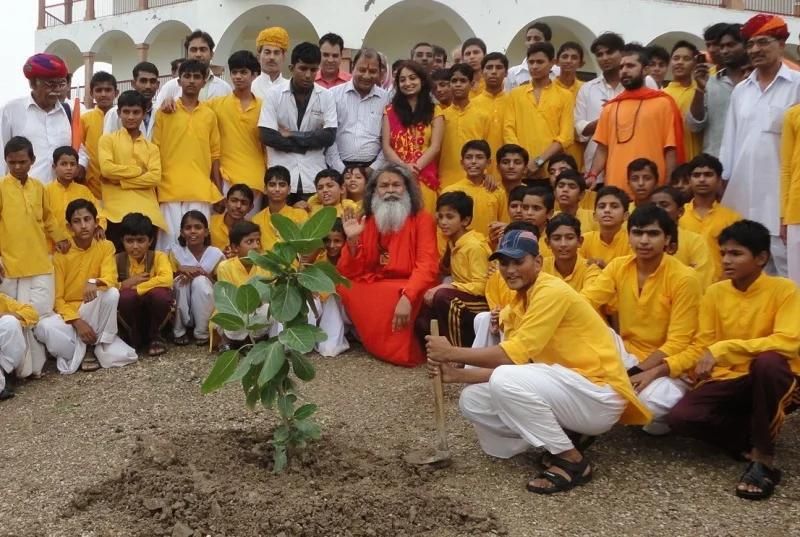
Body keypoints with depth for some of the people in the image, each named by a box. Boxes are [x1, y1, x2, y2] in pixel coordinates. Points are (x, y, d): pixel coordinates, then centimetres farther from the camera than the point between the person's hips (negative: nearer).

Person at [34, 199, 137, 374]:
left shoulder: (106, 246, -4)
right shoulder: (60, 254, -7)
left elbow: (110, 279, -19)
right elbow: (58, 298, -7)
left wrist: (94, 282, -43)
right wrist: (77, 322, -22)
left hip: (95, 312, 1)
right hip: (68, 312, 0)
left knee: (112, 293, -32)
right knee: (43, 328, -33)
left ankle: (97, 345, -15)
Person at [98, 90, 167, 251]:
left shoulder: (151, 147, 15)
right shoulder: (108, 139, 10)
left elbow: (155, 177, 0)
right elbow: (106, 169, -6)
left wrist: (121, 180, -5)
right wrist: (138, 170, -2)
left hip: (147, 213, 2)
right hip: (117, 212, -2)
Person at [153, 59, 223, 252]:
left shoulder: (210, 115, 11)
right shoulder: (164, 112, 4)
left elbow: (214, 154, 13)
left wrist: (219, 190, 8)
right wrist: (153, 187, -1)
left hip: (201, 191, 2)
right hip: (170, 190, -2)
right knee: (170, 242, -2)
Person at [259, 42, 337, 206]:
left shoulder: (326, 97, 3)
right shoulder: (274, 94, -1)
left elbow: (329, 136, -5)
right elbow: (267, 136, -8)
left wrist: (291, 135, -9)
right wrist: (308, 144, -8)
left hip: (313, 176, 1)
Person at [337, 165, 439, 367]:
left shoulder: (422, 219, -5)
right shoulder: (365, 222, 5)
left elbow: (427, 266, -19)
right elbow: (347, 274, 1)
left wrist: (407, 297, -34)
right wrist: (353, 240, -15)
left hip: (407, 290, -4)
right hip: (372, 291, 4)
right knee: (345, 288, -21)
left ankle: (404, 350, -8)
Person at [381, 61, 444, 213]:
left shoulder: (434, 111, 10)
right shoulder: (390, 111, 13)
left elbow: (435, 147, 1)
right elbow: (386, 146, 4)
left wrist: (416, 167, -15)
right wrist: (403, 166, -13)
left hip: (425, 178, -1)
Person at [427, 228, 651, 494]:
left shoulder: (552, 292, -17)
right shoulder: (517, 306, 10)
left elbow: (515, 355, -24)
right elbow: (508, 364, 3)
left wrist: (452, 352, -17)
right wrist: (458, 374, -9)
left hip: (600, 396, -9)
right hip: (565, 388, 9)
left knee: (506, 382, -29)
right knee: (473, 400, -1)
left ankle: (573, 461, -11)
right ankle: (562, 437, 7)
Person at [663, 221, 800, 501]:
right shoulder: (715, 293, 2)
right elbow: (700, 348, 2)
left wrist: (724, 348, -33)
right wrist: (661, 369, -14)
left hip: (776, 381, -3)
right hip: (729, 381, 4)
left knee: (768, 361, -40)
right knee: (681, 417, -24)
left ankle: (764, 458, -22)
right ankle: (756, 440, -1)